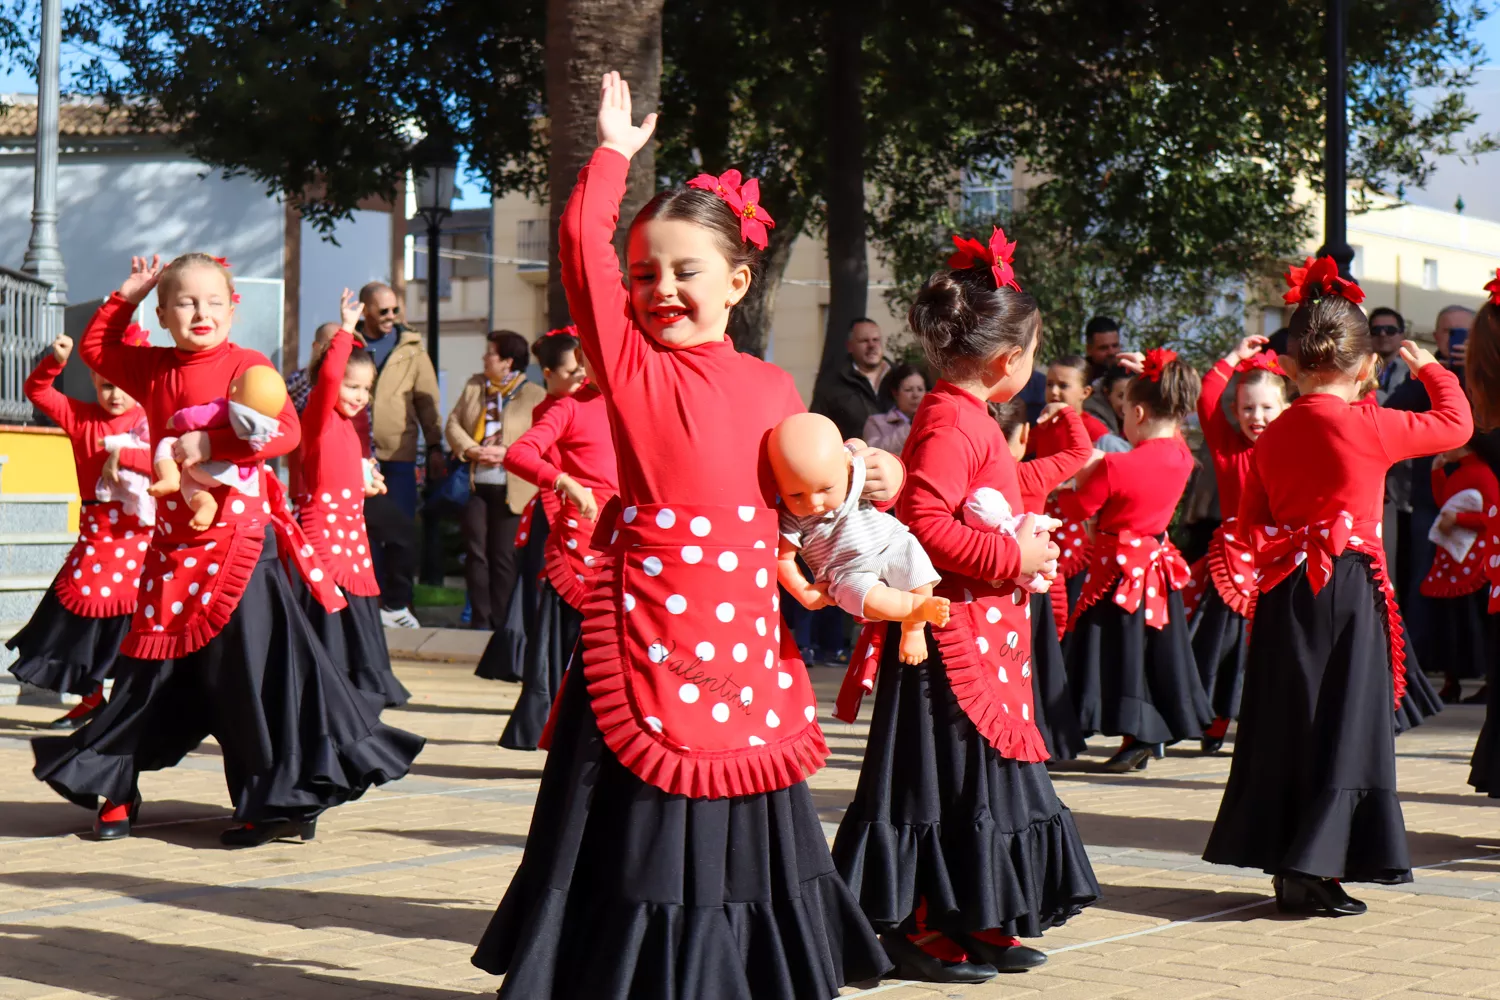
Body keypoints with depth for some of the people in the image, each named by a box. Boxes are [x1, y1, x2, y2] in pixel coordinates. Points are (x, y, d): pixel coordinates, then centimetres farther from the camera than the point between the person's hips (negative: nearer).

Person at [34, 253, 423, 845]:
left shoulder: (246, 365, -7)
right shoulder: (152, 369, 10)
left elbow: (286, 431, -19)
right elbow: (95, 348, 27)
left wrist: (211, 444, -25)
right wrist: (126, 296, 15)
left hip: (238, 536, -6)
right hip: (174, 540, 6)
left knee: (249, 663, -6)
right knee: (153, 663, 12)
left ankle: (284, 800, 3)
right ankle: (115, 792, 23)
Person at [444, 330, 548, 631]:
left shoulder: (536, 395, -4)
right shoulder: (473, 386, 13)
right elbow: (453, 423, 9)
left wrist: (507, 453, -19)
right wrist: (470, 450, -9)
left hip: (510, 489, -4)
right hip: (475, 485, 4)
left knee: (503, 556, 2)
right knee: (476, 552, 3)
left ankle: (498, 621, 10)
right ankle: (480, 618, 9)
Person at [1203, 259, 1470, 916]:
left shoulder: (1272, 436, 5)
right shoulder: (1370, 427, -10)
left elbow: (1250, 521, 12)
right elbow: (1456, 424, 3)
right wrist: (1431, 370, 19)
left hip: (1285, 592, 6)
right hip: (1349, 588, -5)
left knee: (1287, 727, 11)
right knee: (1343, 726, -1)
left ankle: (1284, 860, 16)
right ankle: (1310, 868, -6)